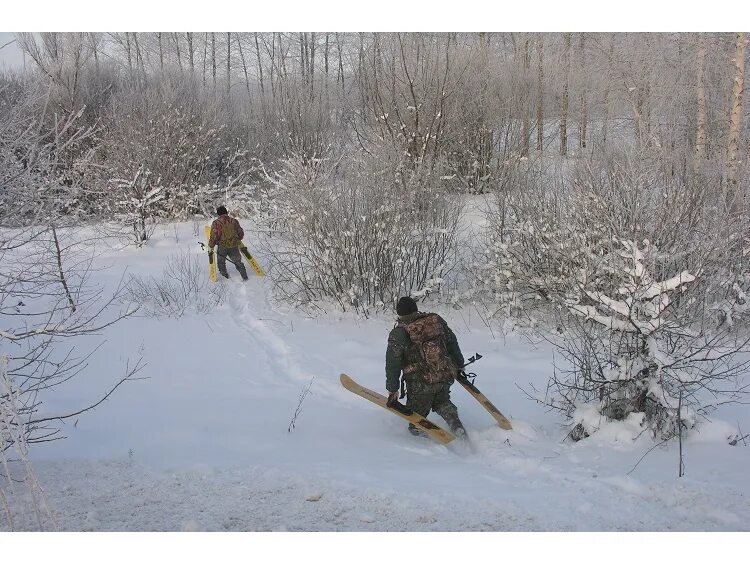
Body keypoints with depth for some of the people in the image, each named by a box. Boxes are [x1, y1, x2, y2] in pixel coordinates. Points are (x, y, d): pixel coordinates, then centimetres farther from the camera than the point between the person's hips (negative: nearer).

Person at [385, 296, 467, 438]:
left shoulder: (399, 334, -8)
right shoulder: (436, 321, 5)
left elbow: (393, 364, -9)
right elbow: (452, 343, 16)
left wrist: (392, 389, 0)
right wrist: (459, 365, 29)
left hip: (421, 384, -4)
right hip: (446, 376, 4)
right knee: (441, 402, 28)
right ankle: (455, 424, 7)